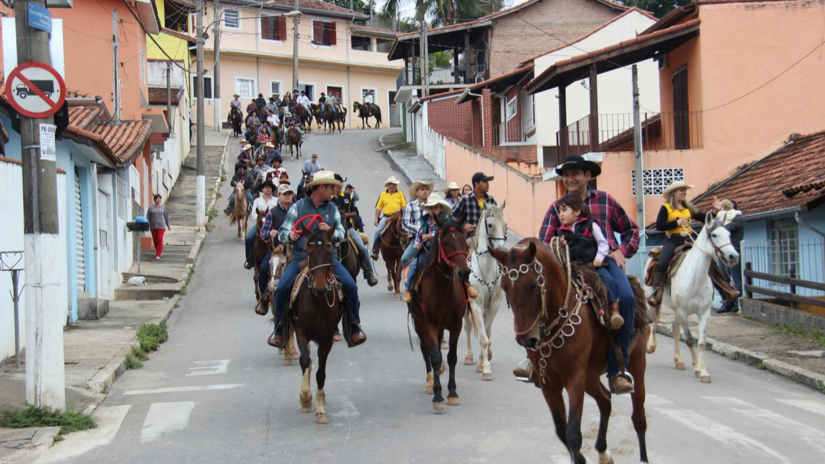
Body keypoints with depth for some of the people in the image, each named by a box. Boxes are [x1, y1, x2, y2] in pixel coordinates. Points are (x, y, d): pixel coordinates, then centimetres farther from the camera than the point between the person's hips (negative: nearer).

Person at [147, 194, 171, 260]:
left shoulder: (163, 207, 6)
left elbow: (166, 216, 9)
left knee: (160, 239, -14)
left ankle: (158, 255, -16)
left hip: (161, 226, -2)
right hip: (153, 226, 2)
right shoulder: (151, 208, 4)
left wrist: (168, 226, 10)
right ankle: (160, 252, 27)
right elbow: (148, 218, 3)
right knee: (155, 240, 6)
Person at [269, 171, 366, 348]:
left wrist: (331, 231, -15)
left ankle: (354, 328, 2)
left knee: (350, 286, -15)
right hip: (301, 256, -2)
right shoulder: (298, 207, 2)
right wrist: (289, 235, -22)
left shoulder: (332, 209, 10)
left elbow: (341, 234, 7)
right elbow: (282, 233, 2)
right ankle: (279, 330, -2)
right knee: (282, 288, -20)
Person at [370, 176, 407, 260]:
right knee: (378, 231, -16)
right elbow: (378, 208, 9)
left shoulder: (400, 194, 6)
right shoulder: (383, 194, 7)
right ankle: (375, 251, -13)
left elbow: (404, 206, 5)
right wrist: (376, 218, 3)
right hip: (386, 217, 0)